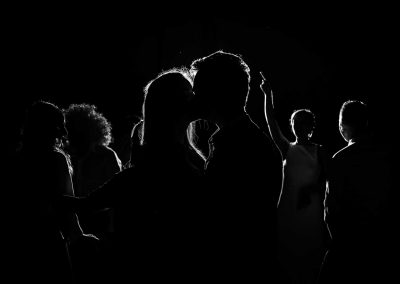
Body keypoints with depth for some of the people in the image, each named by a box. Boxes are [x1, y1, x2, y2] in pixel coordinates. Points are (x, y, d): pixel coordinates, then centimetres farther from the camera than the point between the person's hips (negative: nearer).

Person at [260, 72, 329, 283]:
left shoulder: (319, 152, 5)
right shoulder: (288, 150, 7)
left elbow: (326, 180, 4)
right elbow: (272, 125, -5)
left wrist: (311, 190, -16)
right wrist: (268, 95, -15)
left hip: (311, 209, -1)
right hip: (288, 209, 1)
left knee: (311, 258, -1)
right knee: (288, 257, 0)